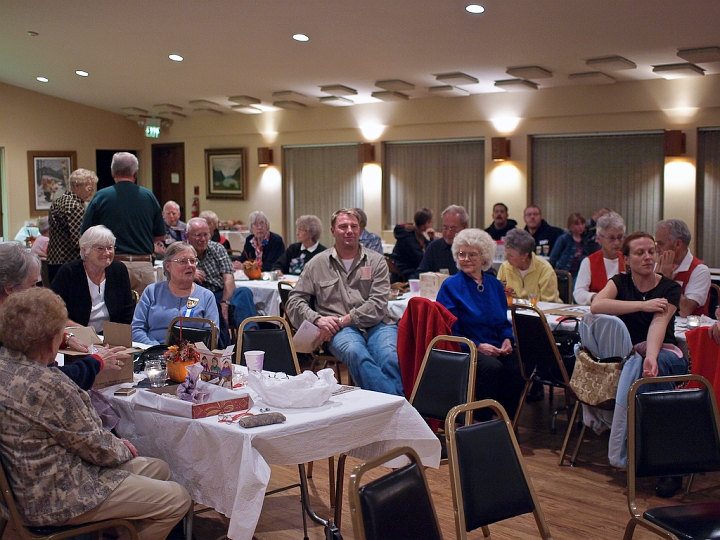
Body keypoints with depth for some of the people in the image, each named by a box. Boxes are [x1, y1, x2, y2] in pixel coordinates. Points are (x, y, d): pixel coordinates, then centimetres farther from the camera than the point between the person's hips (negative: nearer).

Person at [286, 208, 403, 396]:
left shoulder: (376, 261, 15)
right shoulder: (317, 264, 17)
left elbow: (378, 304, 3)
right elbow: (294, 301, 15)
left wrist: (344, 320, -8)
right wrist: (317, 319, -5)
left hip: (377, 324, 1)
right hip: (340, 331, -1)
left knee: (391, 358, -35)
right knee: (357, 354, -37)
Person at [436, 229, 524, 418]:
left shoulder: (494, 284, 16)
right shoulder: (450, 286, 0)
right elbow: (449, 330, -4)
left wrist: (508, 339, 0)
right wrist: (477, 346, -16)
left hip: (497, 349, 5)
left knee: (518, 367, -27)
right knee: (492, 367, -34)